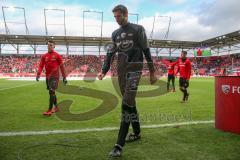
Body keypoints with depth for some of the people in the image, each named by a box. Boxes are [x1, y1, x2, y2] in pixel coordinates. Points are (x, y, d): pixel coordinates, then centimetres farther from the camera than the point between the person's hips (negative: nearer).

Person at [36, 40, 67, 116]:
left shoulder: (57, 55, -3)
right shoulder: (44, 56, 10)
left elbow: (61, 66, -1)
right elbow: (41, 66, 6)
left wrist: (64, 77, -4)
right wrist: (38, 74, -12)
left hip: (54, 76, -6)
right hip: (47, 76, 6)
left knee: (51, 92, -13)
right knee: (51, 92, 13)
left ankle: (50, 110, -11)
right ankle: (56, 107, 28)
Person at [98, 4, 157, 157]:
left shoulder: (138, 29, 2)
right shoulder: (115, 34, 17)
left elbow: (146, 51, -1)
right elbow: (110, 54, 15)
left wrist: (152, 72, -4)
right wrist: (104, 71, 3)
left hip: (134, 70, -6)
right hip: (121, 71, 6)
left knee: (126, 104, -15)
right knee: (130, 103, 10)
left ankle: (119, 146, -14)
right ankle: (137, 133, 27)